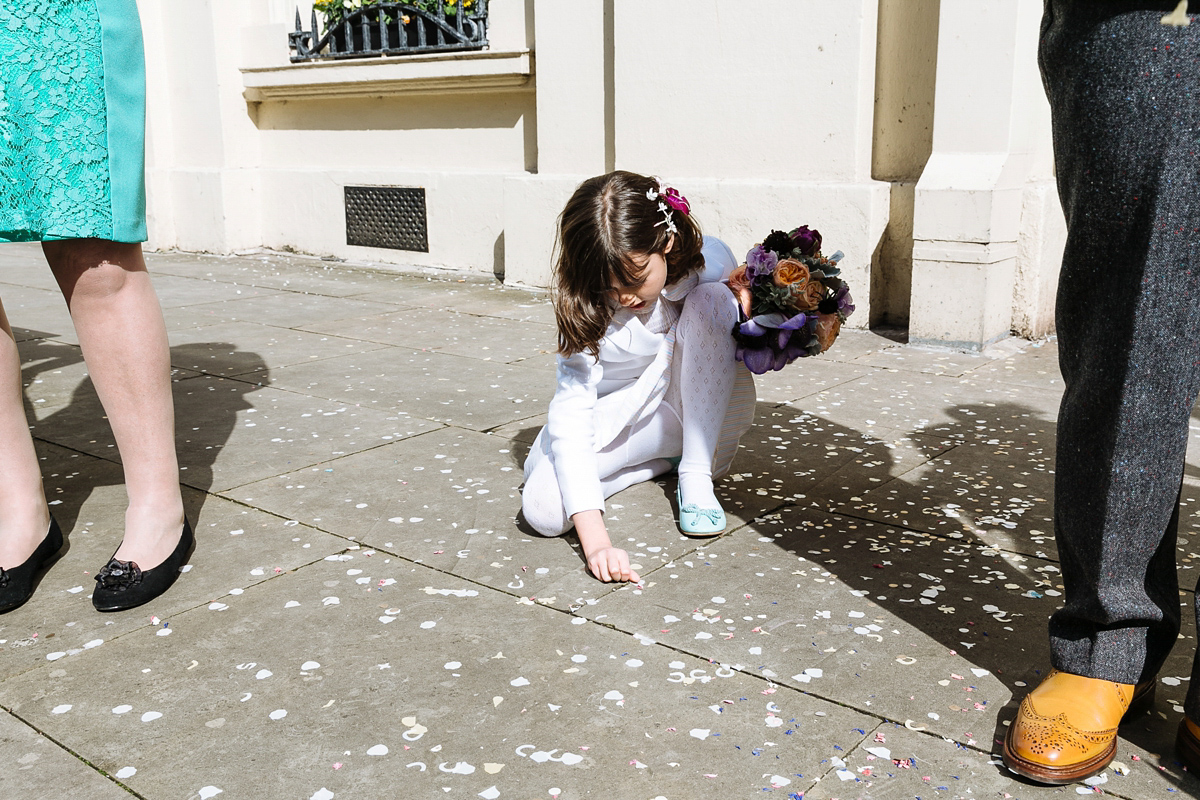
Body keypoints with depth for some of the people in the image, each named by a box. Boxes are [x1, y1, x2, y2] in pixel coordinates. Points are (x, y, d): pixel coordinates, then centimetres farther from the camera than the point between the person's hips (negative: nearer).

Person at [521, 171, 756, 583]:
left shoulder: (709, 262, -19)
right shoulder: (585, 306, -24)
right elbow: (571, 419, -31)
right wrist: (594, 538, -41)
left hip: (704, 415, 1)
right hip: (623, 417, 0)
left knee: (711, 300, -26)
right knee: (543, 509, -28)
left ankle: (695, 475, -18)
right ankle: (666, 458, -2)